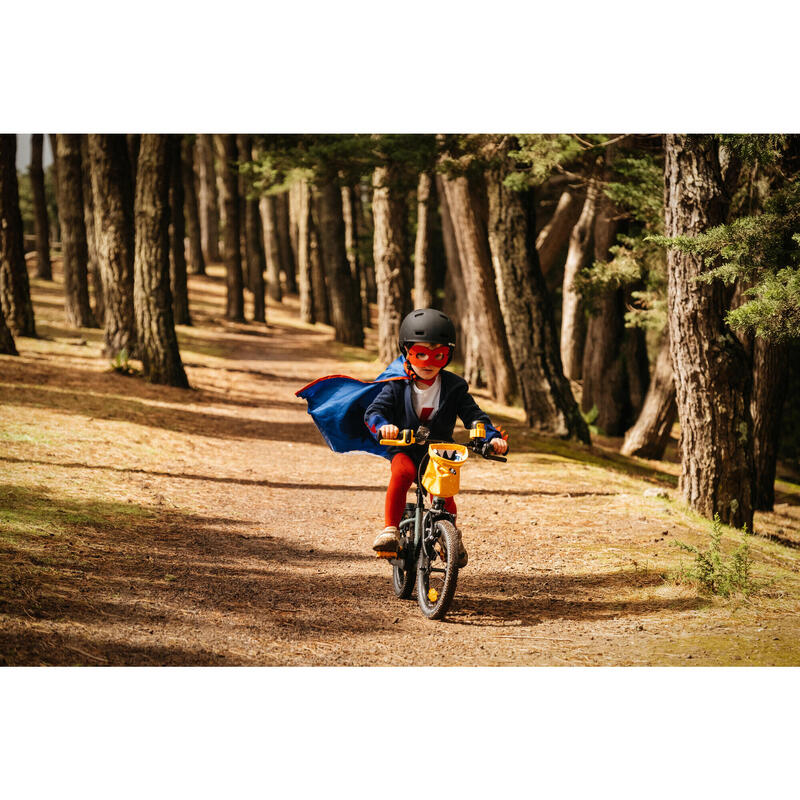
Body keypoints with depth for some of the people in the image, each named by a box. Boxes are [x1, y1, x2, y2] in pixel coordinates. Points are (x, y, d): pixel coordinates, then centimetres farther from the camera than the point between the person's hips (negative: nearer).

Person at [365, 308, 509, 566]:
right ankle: (390, 529, -30)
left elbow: (474, 415, -2)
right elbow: (373, 411, -11)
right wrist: (383, 425, -35)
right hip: (405, 449, -1)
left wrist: (493, 437, -20)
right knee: (402, 472, -33)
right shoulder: (398, 385, -2)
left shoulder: (454, 387, 1)